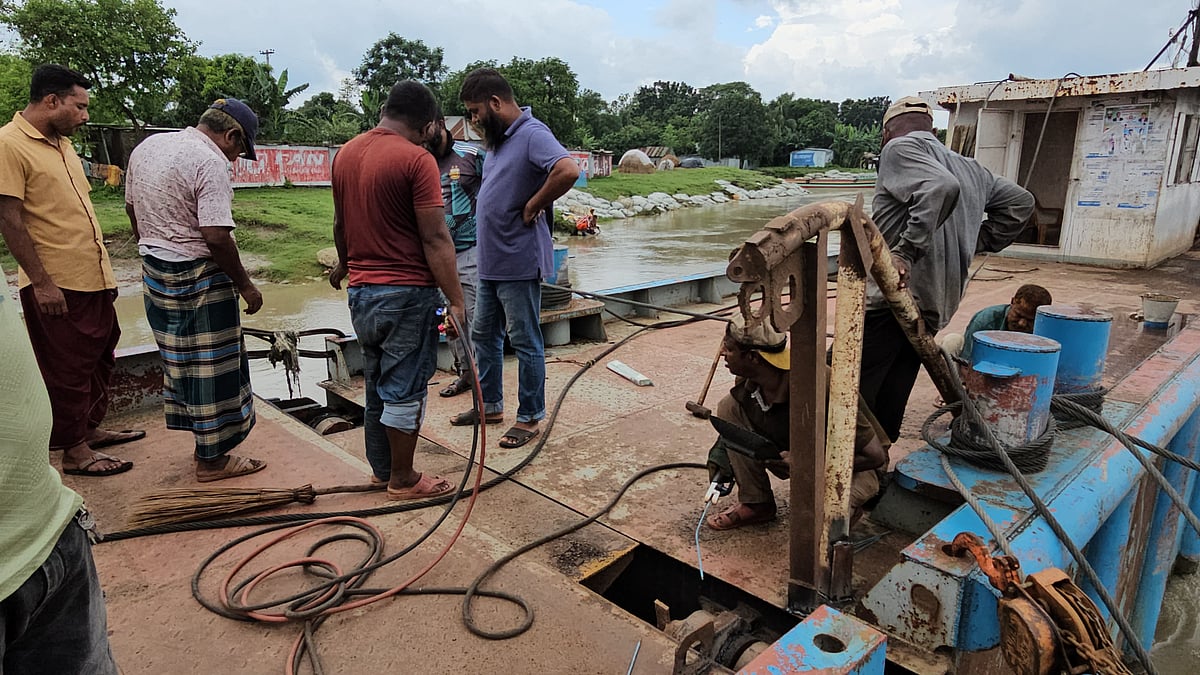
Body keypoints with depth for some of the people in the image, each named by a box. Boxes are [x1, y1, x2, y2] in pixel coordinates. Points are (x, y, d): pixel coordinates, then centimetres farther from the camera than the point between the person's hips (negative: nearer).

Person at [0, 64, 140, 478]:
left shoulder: (61, 143, 13)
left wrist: (104, 269, 19)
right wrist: (41, 282, -19)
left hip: (92, 279, 8)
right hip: (55, 285, -8)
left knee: (99, 358, 17)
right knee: (67, 369, 2)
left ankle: (92, 428, 33)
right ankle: (75, 453, 15)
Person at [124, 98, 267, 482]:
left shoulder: (147, 146, 10)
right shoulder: (210, 161, -18)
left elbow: (132, 209, 19)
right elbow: (216, 236, -24)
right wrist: (245, 285, -15)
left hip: (154, 273, 9)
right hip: (196, 277, -9)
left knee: (181, 362, 17)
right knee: (210, 368, 2)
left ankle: (205, 443, 31)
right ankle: (211, 461, 12)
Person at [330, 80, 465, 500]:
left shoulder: (346, 153, 8)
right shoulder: (416, 160, -15)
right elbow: (435, 238, -19)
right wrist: (456, 301, -16)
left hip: (361, 291, 7)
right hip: (406, 292, -7)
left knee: (377, 384, 18)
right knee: (404, 389, 4)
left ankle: (381, 468, 31)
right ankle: (403, 480, 16)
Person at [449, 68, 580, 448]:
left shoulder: (532, 134, -16)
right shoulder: (498, 139, 13)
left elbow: (568, 171, -33)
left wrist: (532, 207, -21)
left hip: (519, 263, -10)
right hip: (490, 261, 10)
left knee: (525, 342, 2)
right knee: (483, 335, 18)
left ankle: (530, 419, 15)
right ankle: (490, 406, 32)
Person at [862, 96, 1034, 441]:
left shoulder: (900, 147, -1)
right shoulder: (969, 167, 23)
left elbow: (942, 187, -21)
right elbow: (1020, 201, 28)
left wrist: (906, 250, -20)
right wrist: (976, 243, 23)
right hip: (937, 304, 8)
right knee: (890, 398, 15)